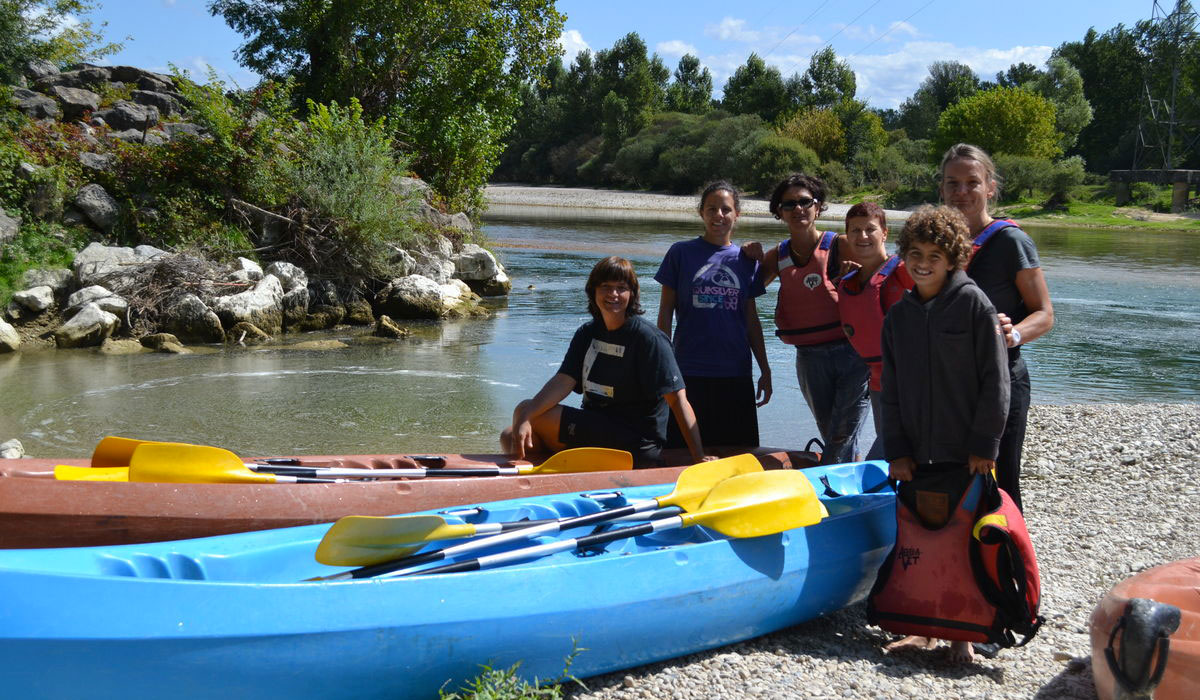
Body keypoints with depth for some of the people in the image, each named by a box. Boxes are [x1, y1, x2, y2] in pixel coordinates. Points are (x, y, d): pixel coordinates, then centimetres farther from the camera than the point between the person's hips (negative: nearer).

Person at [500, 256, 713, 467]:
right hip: (593, 427, 8)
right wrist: (525, 418, -22)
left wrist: (699, 457, -25)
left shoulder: (648, 338, -13)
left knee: (524, 409, -13)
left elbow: (677, 399, -18)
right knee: (511, 438, -1)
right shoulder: (587, 333, 9)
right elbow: (563, 381, -4)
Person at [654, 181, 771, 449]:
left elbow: (751, 319, 15)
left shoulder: (746, 259, 10)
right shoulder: (682, 253, 2)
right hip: (689, 373, -2)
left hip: (736, 376, 3)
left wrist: (765, 369, 14)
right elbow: (666, 312, 4)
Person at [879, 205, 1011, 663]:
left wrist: (984, 444, -10)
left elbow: (995, 380, -7)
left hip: (965, 453, -4)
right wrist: (896, 450, 4)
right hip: (916, 454, 4)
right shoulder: (898, 316, 8)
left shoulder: (973, 303, -5)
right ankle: (923, 628, 20)